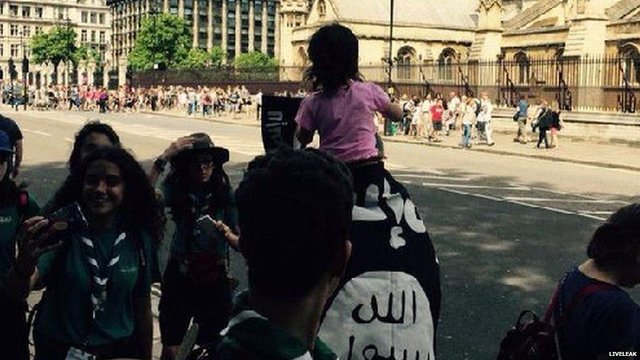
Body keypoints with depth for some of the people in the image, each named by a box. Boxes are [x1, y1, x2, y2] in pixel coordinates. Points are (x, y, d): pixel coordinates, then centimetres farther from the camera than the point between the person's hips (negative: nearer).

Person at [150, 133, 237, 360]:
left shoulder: (225, 194, -3)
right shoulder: (175, 189, -6)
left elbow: (240, 243, -2)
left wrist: (228, 235, -24)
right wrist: (162, 160, -29)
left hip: (215, 278, 1)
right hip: (180, 276, -1)